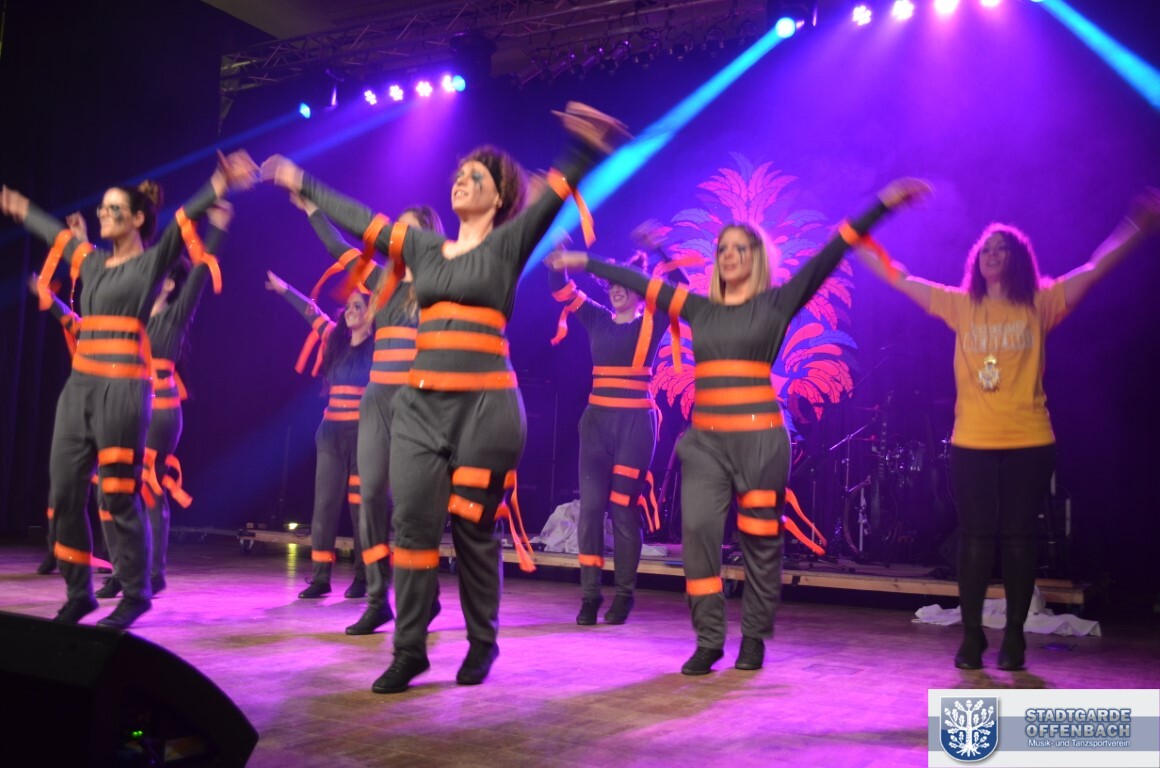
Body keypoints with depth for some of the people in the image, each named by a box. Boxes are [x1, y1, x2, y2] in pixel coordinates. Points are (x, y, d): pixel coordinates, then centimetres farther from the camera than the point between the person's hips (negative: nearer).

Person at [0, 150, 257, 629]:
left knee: (120, 495, -4)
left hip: (123, 388, -7)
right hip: (80, 386, 7)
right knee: (64, 494, 6)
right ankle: (78, 593, 18)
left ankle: (136, 595, 9)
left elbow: (186, 218, -15)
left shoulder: (152, 262, -1)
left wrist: (221, 185, -28)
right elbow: (54, 233, 35)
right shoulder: (92, 261, 17)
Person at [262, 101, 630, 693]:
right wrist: (303, 185, 32)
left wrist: (584, 151, -28)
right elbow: (359, 219, 24)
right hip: (421, 403, 5)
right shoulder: (424, 247, 15)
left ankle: (482, 644, 19)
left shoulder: (507, 244, 1)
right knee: (412, 522, -1)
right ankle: (409, 649, 9)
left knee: (473, 528, 1)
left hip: (485, 405, -5)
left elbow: (552, 199, -13)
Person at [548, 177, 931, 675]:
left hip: (759, 438, -3)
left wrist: (883, 204, -9)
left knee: (760, 539, 3)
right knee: (698, 529, -8)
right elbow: (640, 283, 18)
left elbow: (828, 258, -4)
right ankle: (708, 640, 0)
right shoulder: (699, 309, 12)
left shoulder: (776, 304, 2)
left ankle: (754, 639, 16)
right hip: (705, 439, 3)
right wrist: (586, 261, 23)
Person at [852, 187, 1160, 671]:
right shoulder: (959, 305, 8)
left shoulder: (1040, 305, 5)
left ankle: (1014, 637, 16)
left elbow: (1096, 268, 0)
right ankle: (971, 636, 13)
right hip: (972, 443, 1)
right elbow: (897, 278, 8)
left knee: (1018, 539, 5)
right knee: (975, 539, 3)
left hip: (1028, 443, -1)